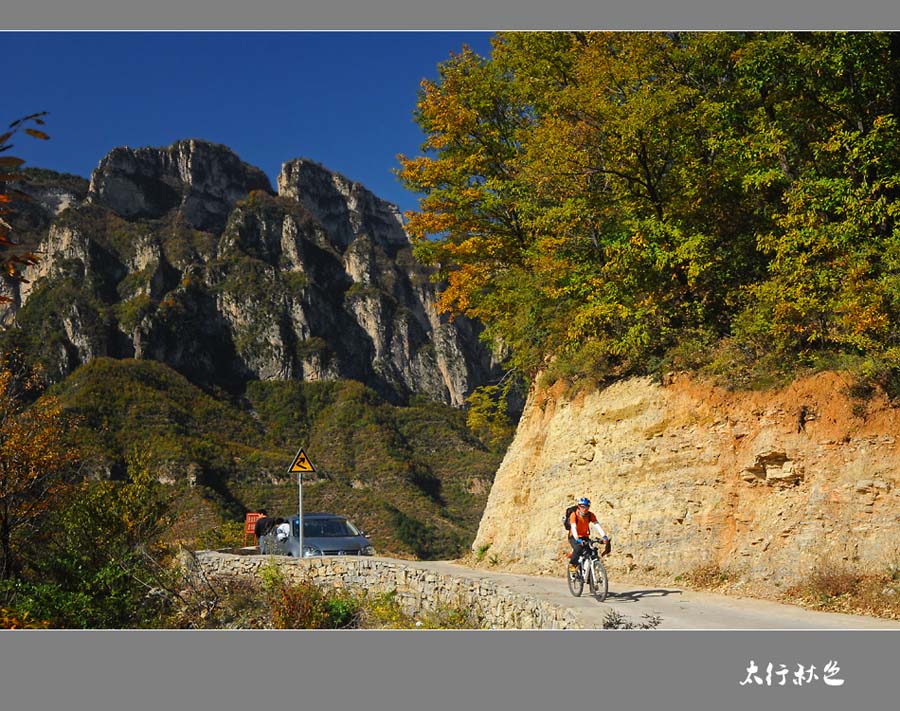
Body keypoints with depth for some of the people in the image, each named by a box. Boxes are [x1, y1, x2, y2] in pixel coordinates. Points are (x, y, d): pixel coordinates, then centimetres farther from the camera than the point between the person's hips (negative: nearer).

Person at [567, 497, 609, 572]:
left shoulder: (590, 515, -10)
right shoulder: (574, 515, -21)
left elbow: (597, 525, -19)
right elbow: (573, 528, -33)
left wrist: (604, 536, -34)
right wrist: (578, 539, -49)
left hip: (585, 537, 4)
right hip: (574, 537, -4)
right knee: (578, 548, -33)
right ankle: (572, 564, -9)